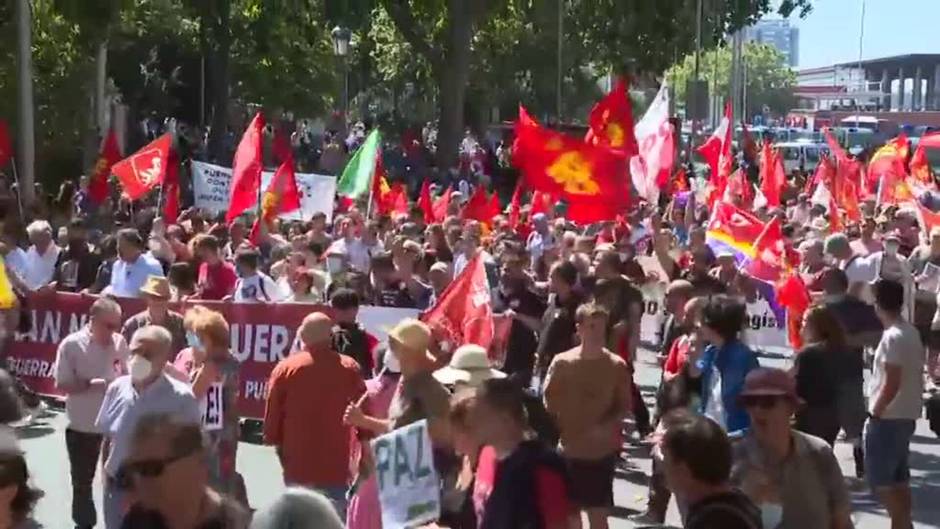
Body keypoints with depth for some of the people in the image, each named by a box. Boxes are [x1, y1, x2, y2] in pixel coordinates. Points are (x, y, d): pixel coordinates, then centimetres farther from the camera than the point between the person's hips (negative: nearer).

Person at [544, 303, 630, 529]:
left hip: (602, 451, -1)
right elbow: (549, 403, 2)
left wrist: (607, 426, -17)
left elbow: (624, 406, 0)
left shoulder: (616, 366, -5)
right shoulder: (561, 363, -5)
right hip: (569, 450, 1)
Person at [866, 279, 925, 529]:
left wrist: (874, 414, -13)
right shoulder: (911, 332, 9)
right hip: (906, 416, 9)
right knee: (898, 477, 14)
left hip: (888, 418, -9)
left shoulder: (892, 337, -19)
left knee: (880, 479, -4)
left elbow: (891, 384, -22)